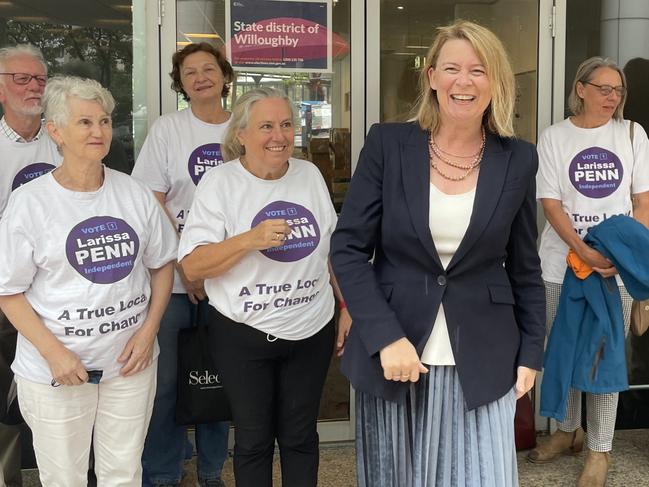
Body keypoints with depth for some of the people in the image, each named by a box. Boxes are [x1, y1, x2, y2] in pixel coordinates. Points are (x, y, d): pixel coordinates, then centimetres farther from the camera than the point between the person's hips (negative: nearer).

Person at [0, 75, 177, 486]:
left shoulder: (135, 194, 1)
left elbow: (162, 264, 10)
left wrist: (149, 330, -2)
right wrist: (54, 352, -15)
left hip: (130, 362, 3)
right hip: (56, 370, -2)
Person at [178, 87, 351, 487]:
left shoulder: (310, 174, 4)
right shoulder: (220, 183, -9)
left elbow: (334, 248, 13)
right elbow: (192, 265, -14)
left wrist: (348, 307, 10)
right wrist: (250, 239, -26)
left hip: (311, 332, 3)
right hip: (244, 337, -3)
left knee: (300, 437, 14)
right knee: (254, 439, 10)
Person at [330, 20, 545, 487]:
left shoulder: (517, 159, 1)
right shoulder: (388, 143, -4)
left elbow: (525, 267, 8)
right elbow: (348, 248, -6)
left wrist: (531, 353, 6)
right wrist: (386, 337, -14)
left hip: (481, 361, 1)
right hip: (393, 351, 0)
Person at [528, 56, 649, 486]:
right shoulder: (555, 137, 1)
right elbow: (550, 203, -4)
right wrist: (586, 253, -17)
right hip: (563, 261, 0)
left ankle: (600, 450, 15)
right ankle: (569, 430, 31)